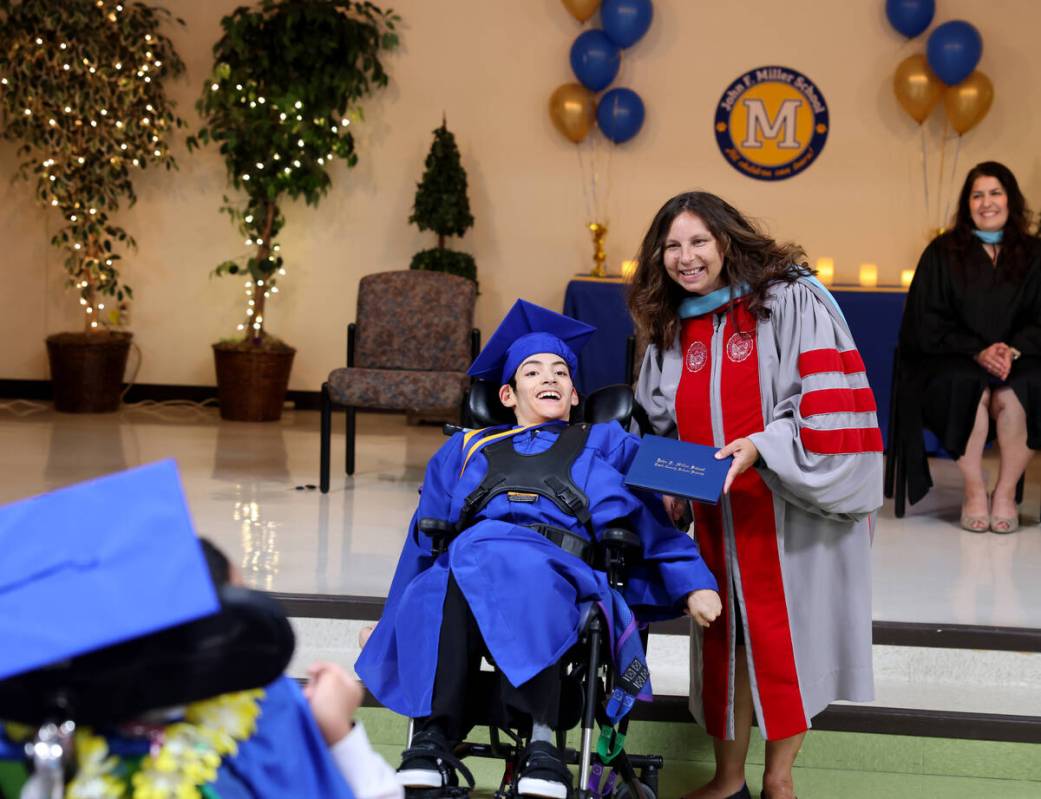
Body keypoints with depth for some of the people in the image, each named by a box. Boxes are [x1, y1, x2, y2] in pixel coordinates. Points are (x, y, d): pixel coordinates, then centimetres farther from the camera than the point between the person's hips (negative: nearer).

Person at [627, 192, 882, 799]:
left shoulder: (791, 301, -10)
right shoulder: (671, 327, 9)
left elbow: (826, 401, -16)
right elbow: (664, 424, 19)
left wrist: (761, 446, -25)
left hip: (792, 508, -5)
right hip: (719, 515, 5)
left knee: (786, 641, 3)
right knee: (727, 638, 9)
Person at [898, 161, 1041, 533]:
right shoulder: (942, 253, 6)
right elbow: (928, 323, 0)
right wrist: (977, 350, -15)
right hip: (950, 361, -1)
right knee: (969, 387, -35)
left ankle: (1005, 493, -18)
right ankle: (973, 491, -22)